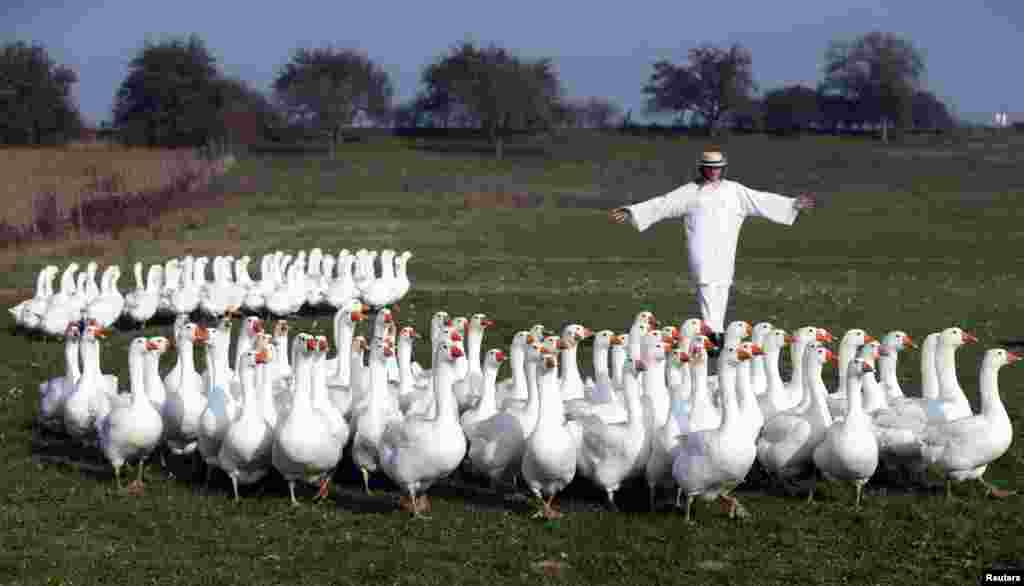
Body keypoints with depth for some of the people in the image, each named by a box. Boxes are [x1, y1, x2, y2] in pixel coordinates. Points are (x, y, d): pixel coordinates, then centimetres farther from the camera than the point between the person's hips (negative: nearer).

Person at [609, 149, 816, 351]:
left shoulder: (735, 191, 13)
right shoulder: (689, 192, 8)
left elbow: (762, 200, 13)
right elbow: (661, 205, 7)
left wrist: (795, 204, 9)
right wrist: (629, 212, 2)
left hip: (725, 249, 3)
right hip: (701, 248, -3)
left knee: (722, 287, 3)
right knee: (707, 285, -15)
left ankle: (718, 331, 13)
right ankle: (713, 333, -21)